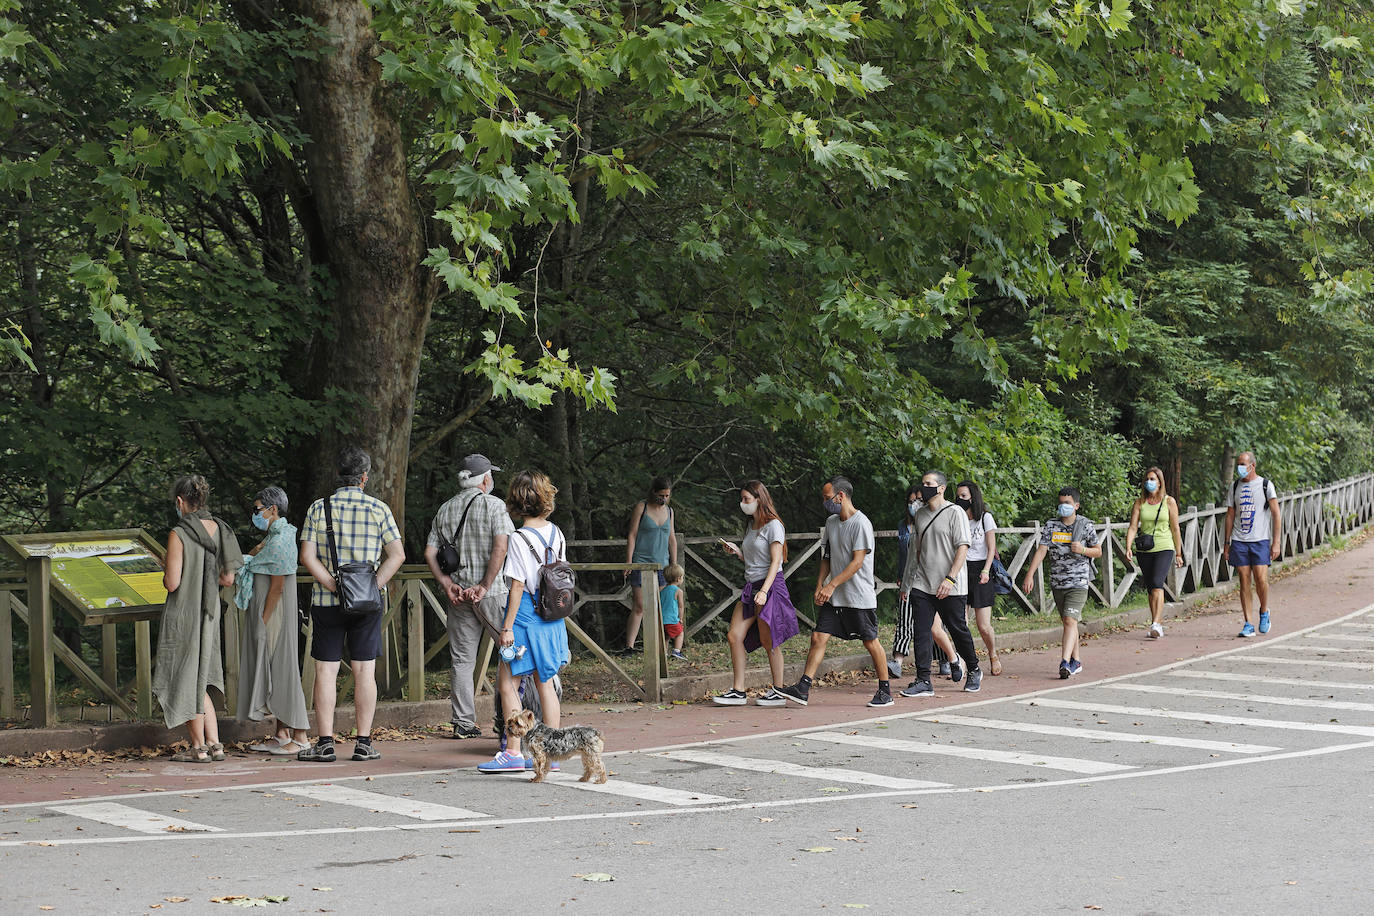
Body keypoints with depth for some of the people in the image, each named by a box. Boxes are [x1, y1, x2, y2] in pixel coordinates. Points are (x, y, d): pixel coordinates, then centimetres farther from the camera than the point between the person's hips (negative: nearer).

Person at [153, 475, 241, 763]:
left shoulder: (179, 535, -16)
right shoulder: (218, 530, 3)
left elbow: (172, 583, -18)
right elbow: (227, 579, 7)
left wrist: (165, 573, 3)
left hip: (183, 615, -6)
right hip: (209, 615, 6)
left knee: (186, 682, 6)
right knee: (199, 681, 17)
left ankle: (199, 747, 12)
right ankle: (214, 744, 12)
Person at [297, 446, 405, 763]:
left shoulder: (319, 507, 0)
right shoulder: (379, 509, -1)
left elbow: (307, 556, -7)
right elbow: (397, 555, -5)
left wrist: (334, 586, -8)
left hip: (326, 601, 0)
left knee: (326, 671, 3)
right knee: (364, 671, 5)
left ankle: (325, 743, 2)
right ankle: (364, 742, 5)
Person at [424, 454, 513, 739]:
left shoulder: (445, 510, 12)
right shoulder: (494, 505, -3)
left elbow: (430, 553, 7)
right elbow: (501, 546, -16)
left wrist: (447, 583, 0)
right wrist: (485, 586, -14)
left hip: (457, 593, 5)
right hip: (491, 594, -5)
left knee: (461, 659, 7)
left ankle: (462, 722, 6)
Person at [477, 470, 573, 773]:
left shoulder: (520, 538, -14)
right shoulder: (556, 534, 6)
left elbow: (517, 586, -15)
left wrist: (507, 626, -12)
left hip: (525, 614, -7)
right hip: (552, 616, 7)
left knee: (508, 683, -1)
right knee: (545, 683, 11)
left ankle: (512, 753, -4)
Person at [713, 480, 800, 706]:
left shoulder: (773, 526, -7)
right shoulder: (751, 527, 17)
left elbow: (775, 562, -13)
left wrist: (764, 591, -22)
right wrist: (736, 551, 5)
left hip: (771, 586, -8)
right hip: (750, 586, 8)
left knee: (768, 641, -3)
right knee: (734, 636, -1)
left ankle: (778, 692, 7)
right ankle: (738, 691, 3)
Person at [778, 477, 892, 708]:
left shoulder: (861, 523, -13)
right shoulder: (831, 522, 12)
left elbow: (857, 562, -19)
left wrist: (832, 585, -22)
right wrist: (819, 586, 8)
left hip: (860, 596, -7)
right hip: (834, 597, 7)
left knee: (871, 642, 1)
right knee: (818, 637, -3)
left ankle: (885, 691, 14)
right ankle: (803, 688, -5)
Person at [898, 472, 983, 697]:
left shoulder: (955, 513, -6)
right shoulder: (920, 515, 14)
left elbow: (962, 548, -12)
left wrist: (950, 579, -21)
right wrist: (906, 583, 18)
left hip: (950, 588, -5)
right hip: (922, 585, 5)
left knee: (957, 630, 4)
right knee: (921, 632, -4)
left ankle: (974, 671, 26)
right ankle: (923, 681, -3)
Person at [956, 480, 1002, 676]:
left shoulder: (985, 518, 1)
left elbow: (991, 549, 0)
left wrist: (986, 570, -12)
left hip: (979, 571, -3)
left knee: (984, 626, -5)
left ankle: (993, 656, 21)